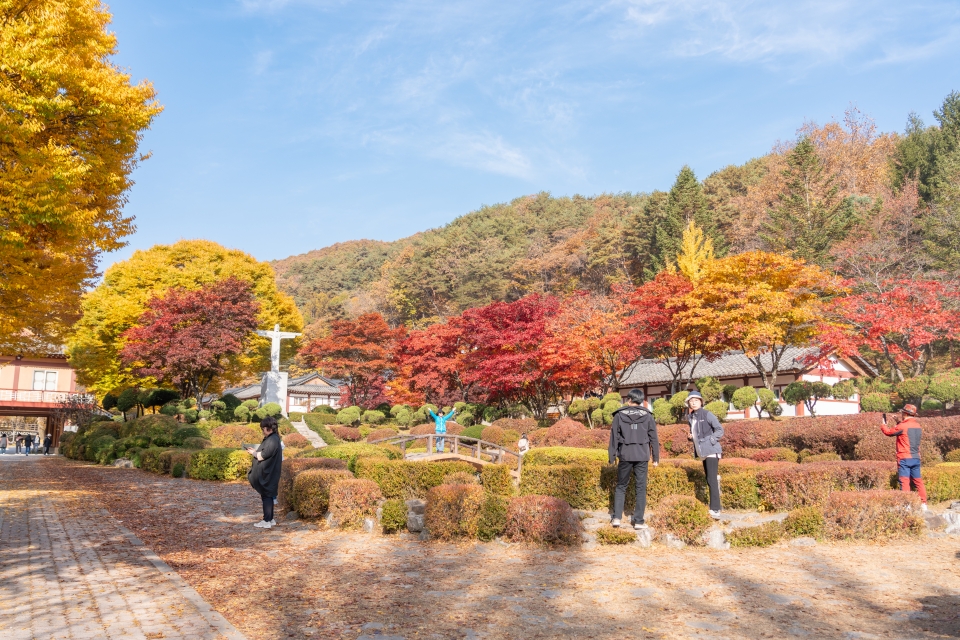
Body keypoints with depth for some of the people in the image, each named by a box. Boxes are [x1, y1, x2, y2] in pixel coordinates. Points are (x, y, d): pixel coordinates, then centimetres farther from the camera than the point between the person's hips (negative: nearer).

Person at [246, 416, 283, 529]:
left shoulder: (273, 441, -20)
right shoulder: (271, 438, 12)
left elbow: (263, 455, -21)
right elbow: (264, 453, 18)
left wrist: (253, 453, -6)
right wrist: (255, 450, 5)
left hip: (268, 474, -10)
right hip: (266, 473, 10)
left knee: (267, 496, -3)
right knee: (268, 496, 15)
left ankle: (267, 521, 2)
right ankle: (270, 519, 22)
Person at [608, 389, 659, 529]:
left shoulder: (619, 415, 0)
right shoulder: (647, 416, 3)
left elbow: (614, 437, 1)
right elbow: (654, 438, 5)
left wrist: (612, 456, 7)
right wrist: (656, 457, 13)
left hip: (625, 455, 0)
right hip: (642, 456, 0)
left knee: (621, 486, 12)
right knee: (641, 488, 7)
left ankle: (616, 517, 6)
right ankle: (639, 521, 7)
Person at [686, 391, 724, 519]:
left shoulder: (707, 414, -8)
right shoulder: (691, 418, 13)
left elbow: (720, 430, -11)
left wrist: (710, 441, -19)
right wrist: (690, 437, 3)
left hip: (711, 451, -8)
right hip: (703, 453, 8)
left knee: (712, 480, -12)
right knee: (709, 480, 11)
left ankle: (715, 510, -12)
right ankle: (714, 507, 19)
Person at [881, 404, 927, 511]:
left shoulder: (902, 426, -12)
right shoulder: (918, 426, 10)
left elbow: (889, 432, 1)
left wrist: (884, 425, 20)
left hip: (904, 458, -7)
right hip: (916, 458, 7)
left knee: (904, 482, -6)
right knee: (918, 481, 12)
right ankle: (923, 504, 14)